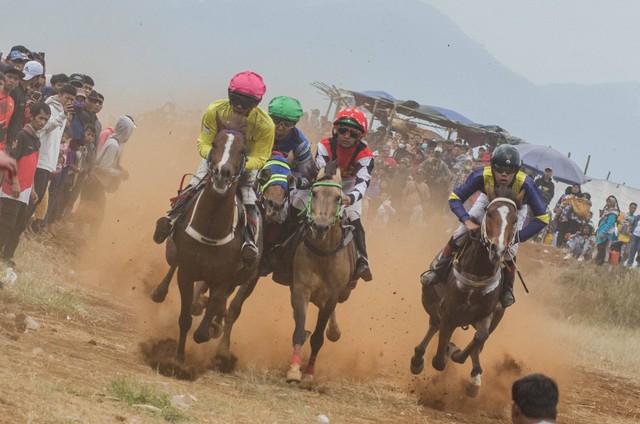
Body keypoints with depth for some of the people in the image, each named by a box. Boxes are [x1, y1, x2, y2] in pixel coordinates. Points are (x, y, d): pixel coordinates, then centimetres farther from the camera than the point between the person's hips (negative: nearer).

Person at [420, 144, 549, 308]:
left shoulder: (525, 185, -43)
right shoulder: (482, 176, -40)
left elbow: (542, 217, -36)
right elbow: (455, 198, -29)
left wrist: (517, 237, -44)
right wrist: (467, 221, -46)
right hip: (488, 201, 1)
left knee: (509, 251, -15)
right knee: (461, 233, -12)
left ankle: (507, 289, 13)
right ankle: (437, 269, 11)